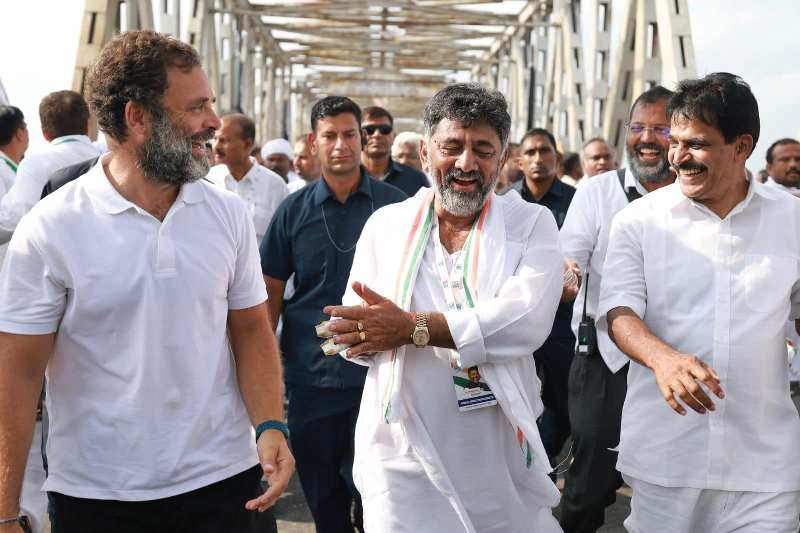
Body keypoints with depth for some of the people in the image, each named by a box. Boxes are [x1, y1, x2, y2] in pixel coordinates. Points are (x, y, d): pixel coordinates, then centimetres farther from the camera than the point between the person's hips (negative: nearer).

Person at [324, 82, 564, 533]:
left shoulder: (531, 224, -1)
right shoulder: (386, 224, 5)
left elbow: (528, 319, -19)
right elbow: (350, 332, -1)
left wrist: (412, 326, -23)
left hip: (503, 461, 0)